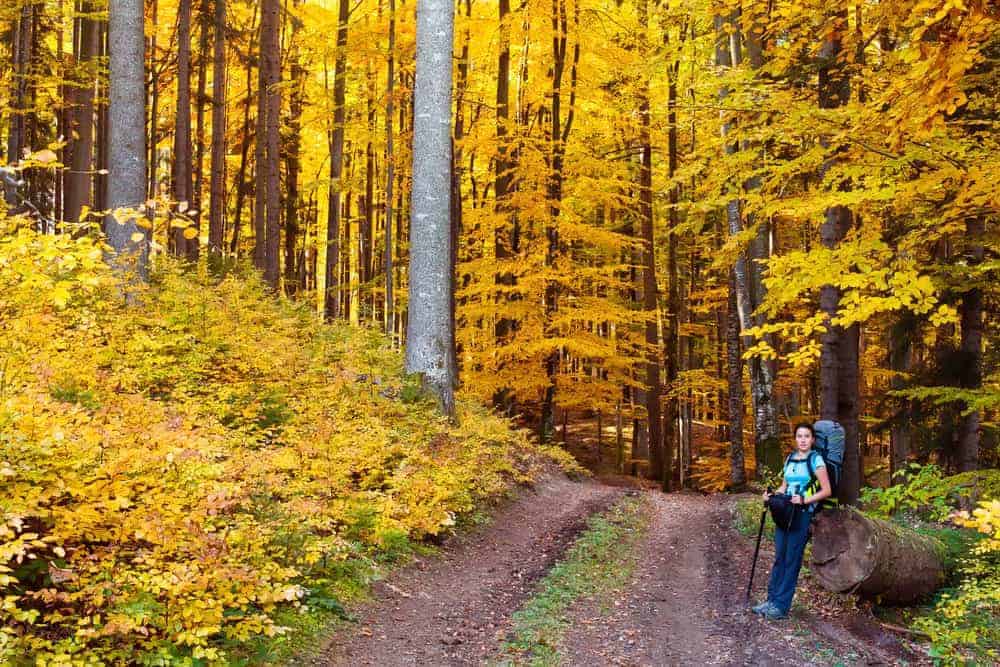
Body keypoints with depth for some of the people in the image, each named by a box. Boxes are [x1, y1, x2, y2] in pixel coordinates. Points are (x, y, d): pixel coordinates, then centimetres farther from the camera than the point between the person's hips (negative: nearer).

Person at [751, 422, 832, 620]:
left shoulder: (815, 459, -5)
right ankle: (772, 599, 13)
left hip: (803, 514, -6)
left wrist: (805, 500, -19)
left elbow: (826, 490, -7)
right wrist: (772, 495, 2)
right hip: (785, 512, 6)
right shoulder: (790, 459, 13)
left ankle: (781, 605, -1)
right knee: (779, 557, 7)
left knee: (792, 559, -4)